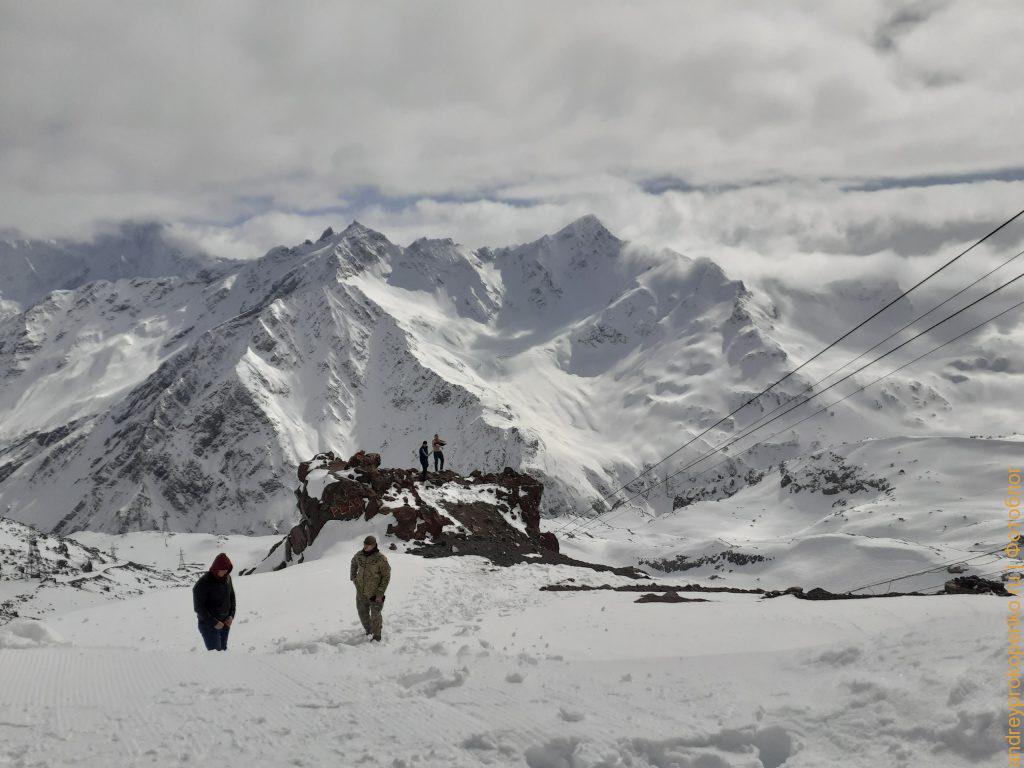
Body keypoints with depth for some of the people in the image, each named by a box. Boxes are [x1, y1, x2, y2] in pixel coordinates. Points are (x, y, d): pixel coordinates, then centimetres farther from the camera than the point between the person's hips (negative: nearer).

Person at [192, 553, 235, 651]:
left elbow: (232, 596, 15)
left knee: (223, 650, 11)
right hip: (209, 625, -6)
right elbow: (199, 607, -16)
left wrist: (231, 615, 2)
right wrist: (214, 623, -17)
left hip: (225, 624, 6)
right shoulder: (203, 583, -18)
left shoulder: (227, 578, 0)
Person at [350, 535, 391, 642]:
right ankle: (368, 632, 37)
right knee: (363, 613, 16)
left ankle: (377, 637, 23)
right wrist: (353, 577, 12)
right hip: (361, 592, 5)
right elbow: (354, 563, 22)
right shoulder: (359, 555, -3)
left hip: (375, 593, -5)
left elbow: (386, 576, -12)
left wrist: (380, 593, -15)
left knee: (375, 616, 5)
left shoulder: (380, 558, -19)